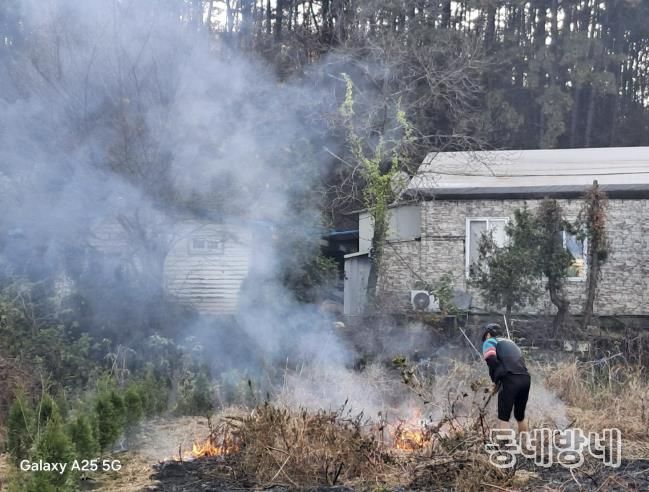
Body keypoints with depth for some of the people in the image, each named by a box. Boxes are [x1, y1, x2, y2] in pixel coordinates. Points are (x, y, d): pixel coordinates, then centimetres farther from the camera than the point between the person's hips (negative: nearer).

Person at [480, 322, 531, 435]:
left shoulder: (489, 342, 11)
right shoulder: (509, 342, 32)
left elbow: (491, 360, -8)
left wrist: (495, 380, 5)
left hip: (510, 379, -7)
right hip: (525, 379, 7)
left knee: (503, 418, 1)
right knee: (520, 416, 21)